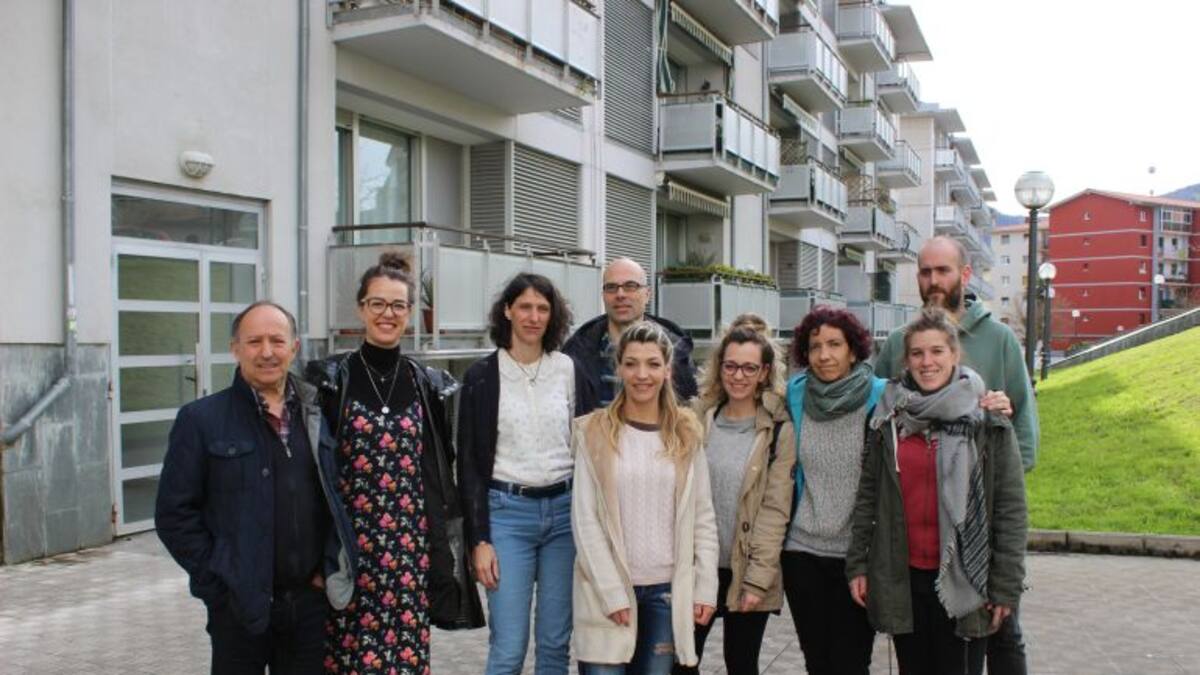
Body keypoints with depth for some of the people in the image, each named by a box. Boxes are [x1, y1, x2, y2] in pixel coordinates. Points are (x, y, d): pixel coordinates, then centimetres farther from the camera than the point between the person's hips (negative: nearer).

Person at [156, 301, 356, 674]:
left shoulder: (317, 414, 5)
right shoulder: (202, 419, -5)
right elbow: (174, 514, -6)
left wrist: (328, 569, 4)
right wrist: (219, 580, -10)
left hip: (310, 599, 3)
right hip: (240, 604, -3)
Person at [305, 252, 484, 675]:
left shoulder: (428, 383, 6)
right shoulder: (330, 379, -1)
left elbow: (440, 473, 8)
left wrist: (440, 548, 5)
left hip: (409, 545, 2)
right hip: (349, 541, -2)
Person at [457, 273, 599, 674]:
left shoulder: (570, 371, 5)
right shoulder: (482, 376, 0)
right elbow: (470, 463, 0)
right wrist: (479, 539, -5)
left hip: (565, 510, 2)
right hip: (507, 511, -2)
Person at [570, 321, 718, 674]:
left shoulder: (686, 432, 4)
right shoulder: (594, 432, -4)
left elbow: (703, 517, 5)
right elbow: (584, 520, -7)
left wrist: (706, 586, -1)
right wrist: (611, 592, -12)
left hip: (668, 588, 3)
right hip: (608, 589, -2)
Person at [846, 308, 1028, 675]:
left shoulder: (988, 420, -5)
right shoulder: (888, 418, 4)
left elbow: (1011, 507, -5)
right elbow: (867, 496, 7)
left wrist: (1006, 586, -7)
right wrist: (857, 564, 3)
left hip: (962, 579, -3)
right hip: (902, 577, 3)